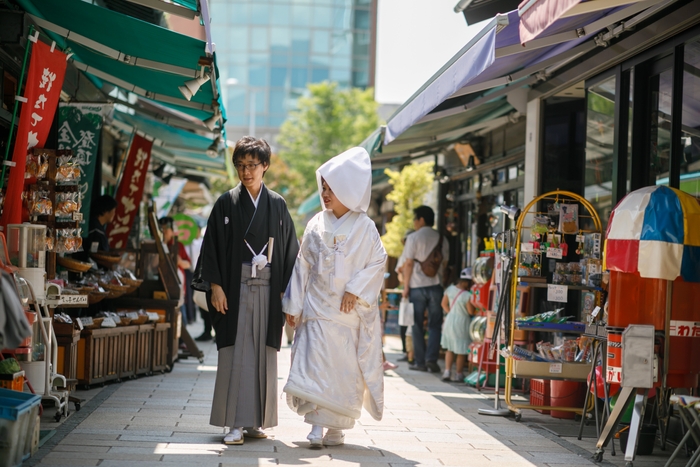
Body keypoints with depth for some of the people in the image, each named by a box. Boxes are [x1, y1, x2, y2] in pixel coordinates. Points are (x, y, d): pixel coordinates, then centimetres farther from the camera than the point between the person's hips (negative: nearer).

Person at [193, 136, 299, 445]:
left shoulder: (277, 205, 8)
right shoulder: (226, 203, 3)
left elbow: (289, 249, 9)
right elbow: (213, 246, 1)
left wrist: (285, 290, 3)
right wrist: (215, 286, -8)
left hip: (268, 289, 2)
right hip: (235, 288, -2)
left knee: (263, 354, 4)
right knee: (236, 353, -6)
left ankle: (257, 420, 12)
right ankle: (236, 423, -4)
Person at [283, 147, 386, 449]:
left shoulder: (364, 227, -2)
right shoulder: (316, 225, 6)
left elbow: (378, 261, -2)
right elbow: (303, 265, 7)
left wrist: (355, 289, -12)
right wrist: (293, 304, 4)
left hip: (349, 311, -2)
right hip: (317, 307, 2)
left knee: (345, 368, 3)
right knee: (314, 364, -8)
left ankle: (337, 428, 14)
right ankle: (316, 426, -6)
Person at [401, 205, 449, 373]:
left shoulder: (413, 238, -6)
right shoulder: (441, 239, 8)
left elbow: (408, 264, -7)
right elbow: (444, 263, 11)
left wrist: (406, 286, -2)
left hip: (417, 285, -3)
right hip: (436, 285, 3)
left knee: (418, 325, 5)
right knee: (435, 324, 6)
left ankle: (420, 362, 5)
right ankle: (432, 359, -6)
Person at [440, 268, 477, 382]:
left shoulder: (450, 289, -3)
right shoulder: (468, 295, -23)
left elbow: (444, 304, 7)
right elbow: (471, 312, -16)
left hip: (450, 320, 6)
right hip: (462, 323, -6)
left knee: (450, 348, 18)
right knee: (462, 351, 8)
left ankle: (447, 371, 14)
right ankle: (459, 374, 15)